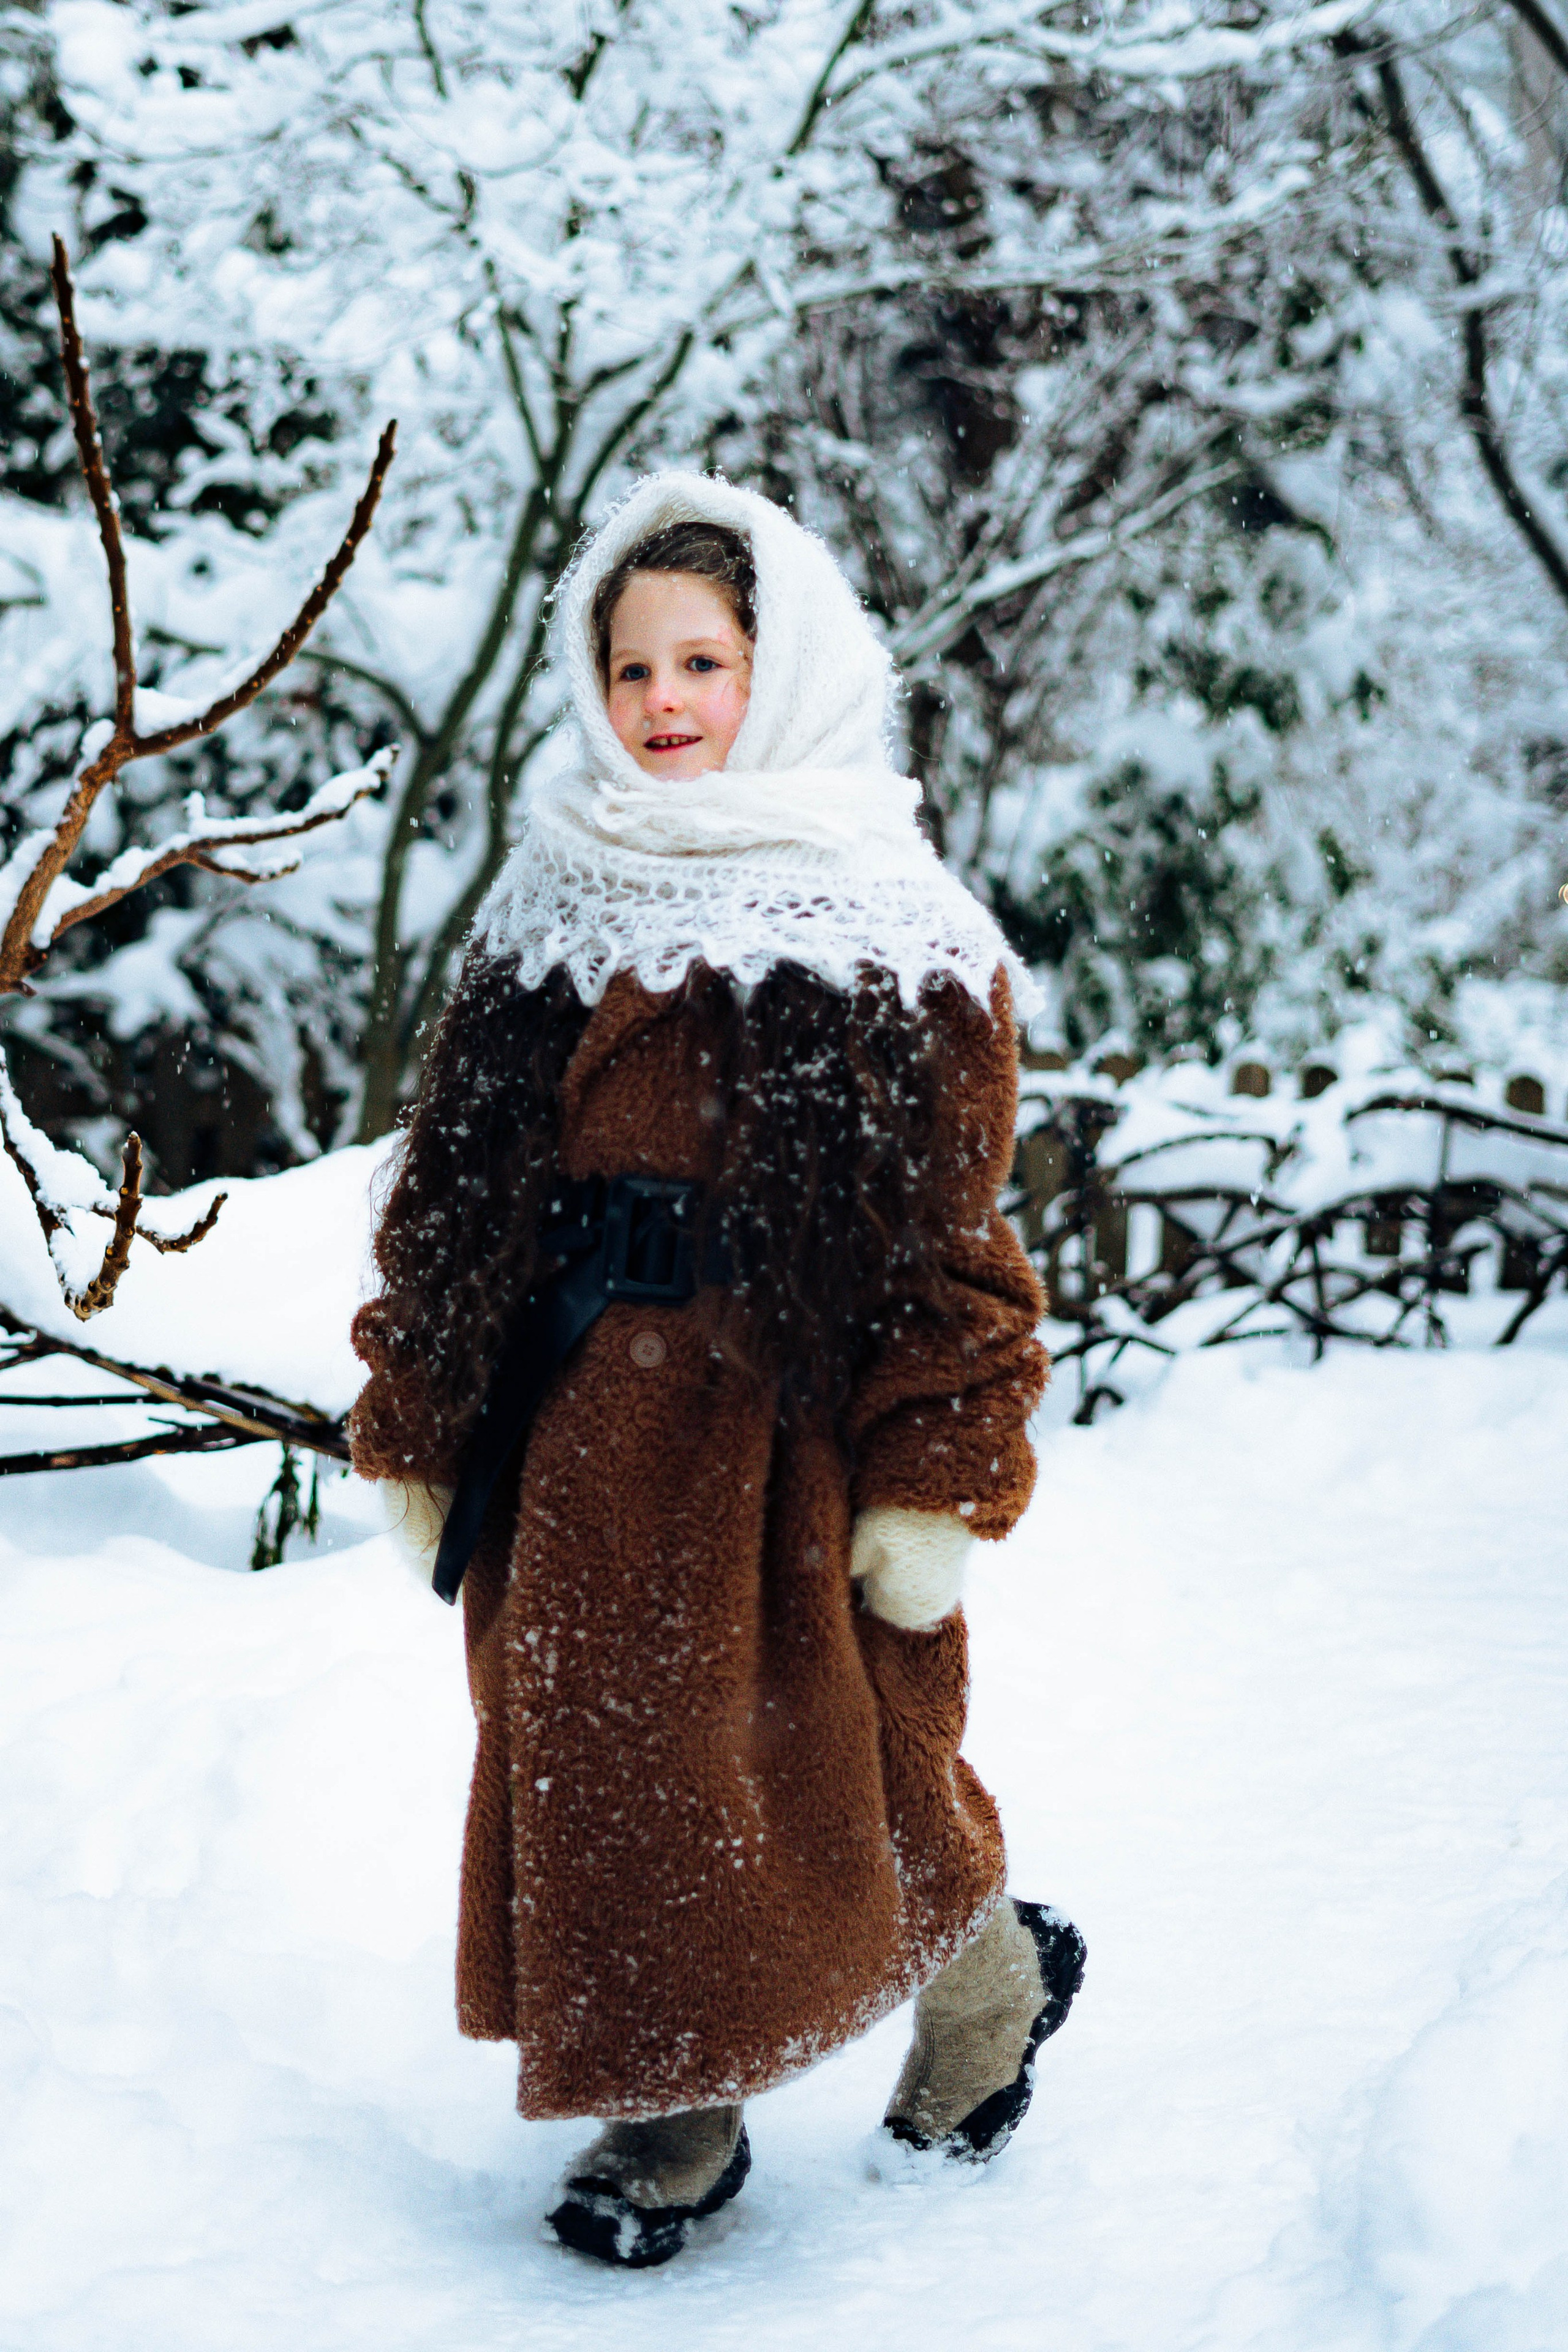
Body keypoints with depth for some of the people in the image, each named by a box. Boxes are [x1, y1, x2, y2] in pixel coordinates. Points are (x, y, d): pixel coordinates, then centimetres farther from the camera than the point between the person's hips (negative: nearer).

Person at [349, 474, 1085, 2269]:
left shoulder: (894, 935, -4)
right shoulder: (549, 909, 10)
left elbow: (952, 1226, -7)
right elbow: (453, 1188, 11)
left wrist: (933, 1488, -12)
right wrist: (417, 1432, 7)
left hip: (782, 1423, -5)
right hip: (576, 1423, 5)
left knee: (820, 1770, -1)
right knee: (594, 1767, 8)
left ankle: (990, 1981, 29)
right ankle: (671, 2115, 24)